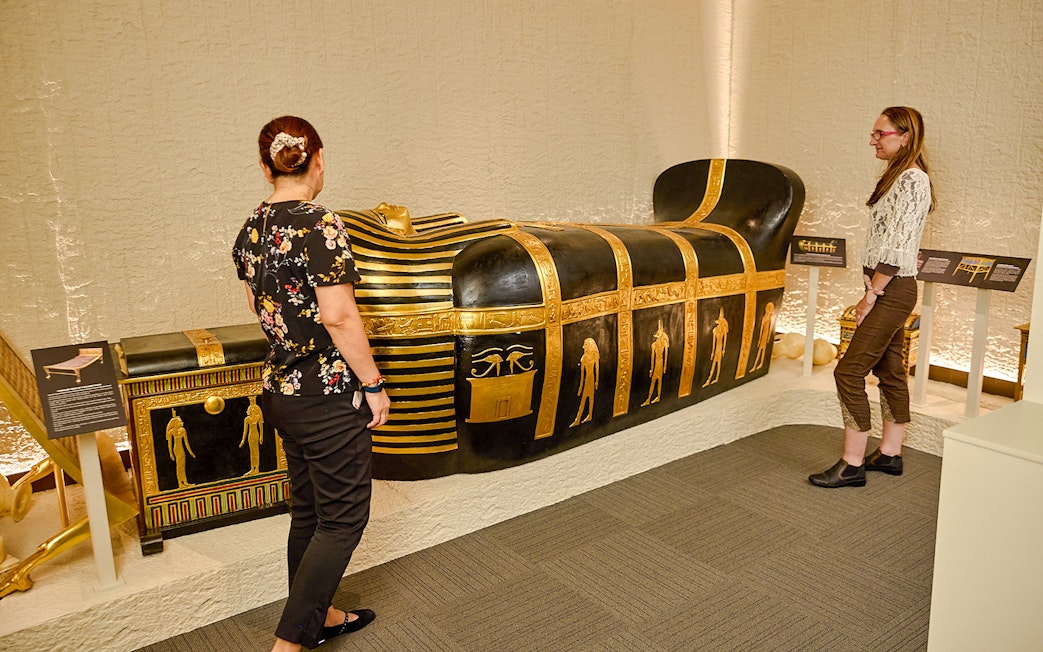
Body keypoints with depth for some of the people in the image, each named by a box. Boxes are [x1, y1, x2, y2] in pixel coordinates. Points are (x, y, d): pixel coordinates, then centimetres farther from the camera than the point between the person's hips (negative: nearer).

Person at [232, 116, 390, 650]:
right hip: (329, 396, -8)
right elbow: (340, 318, -22)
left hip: (279, 390, 8)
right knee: (342, 520, 5)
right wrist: (373, 384, -12)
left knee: (308, 511, 20)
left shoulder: (250, 230, 5)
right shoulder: (318, 225, -19)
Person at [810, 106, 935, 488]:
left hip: (892, 291, -10)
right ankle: (890, 454, 25)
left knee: (849, 372, -9)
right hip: (890, 289, 10)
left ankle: (852, 465, -2)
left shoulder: (912, 180, -16)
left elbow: (897, 247, -22)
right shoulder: (898, 176, 15)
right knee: (890, 370, 15)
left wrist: (871, 295, -17)